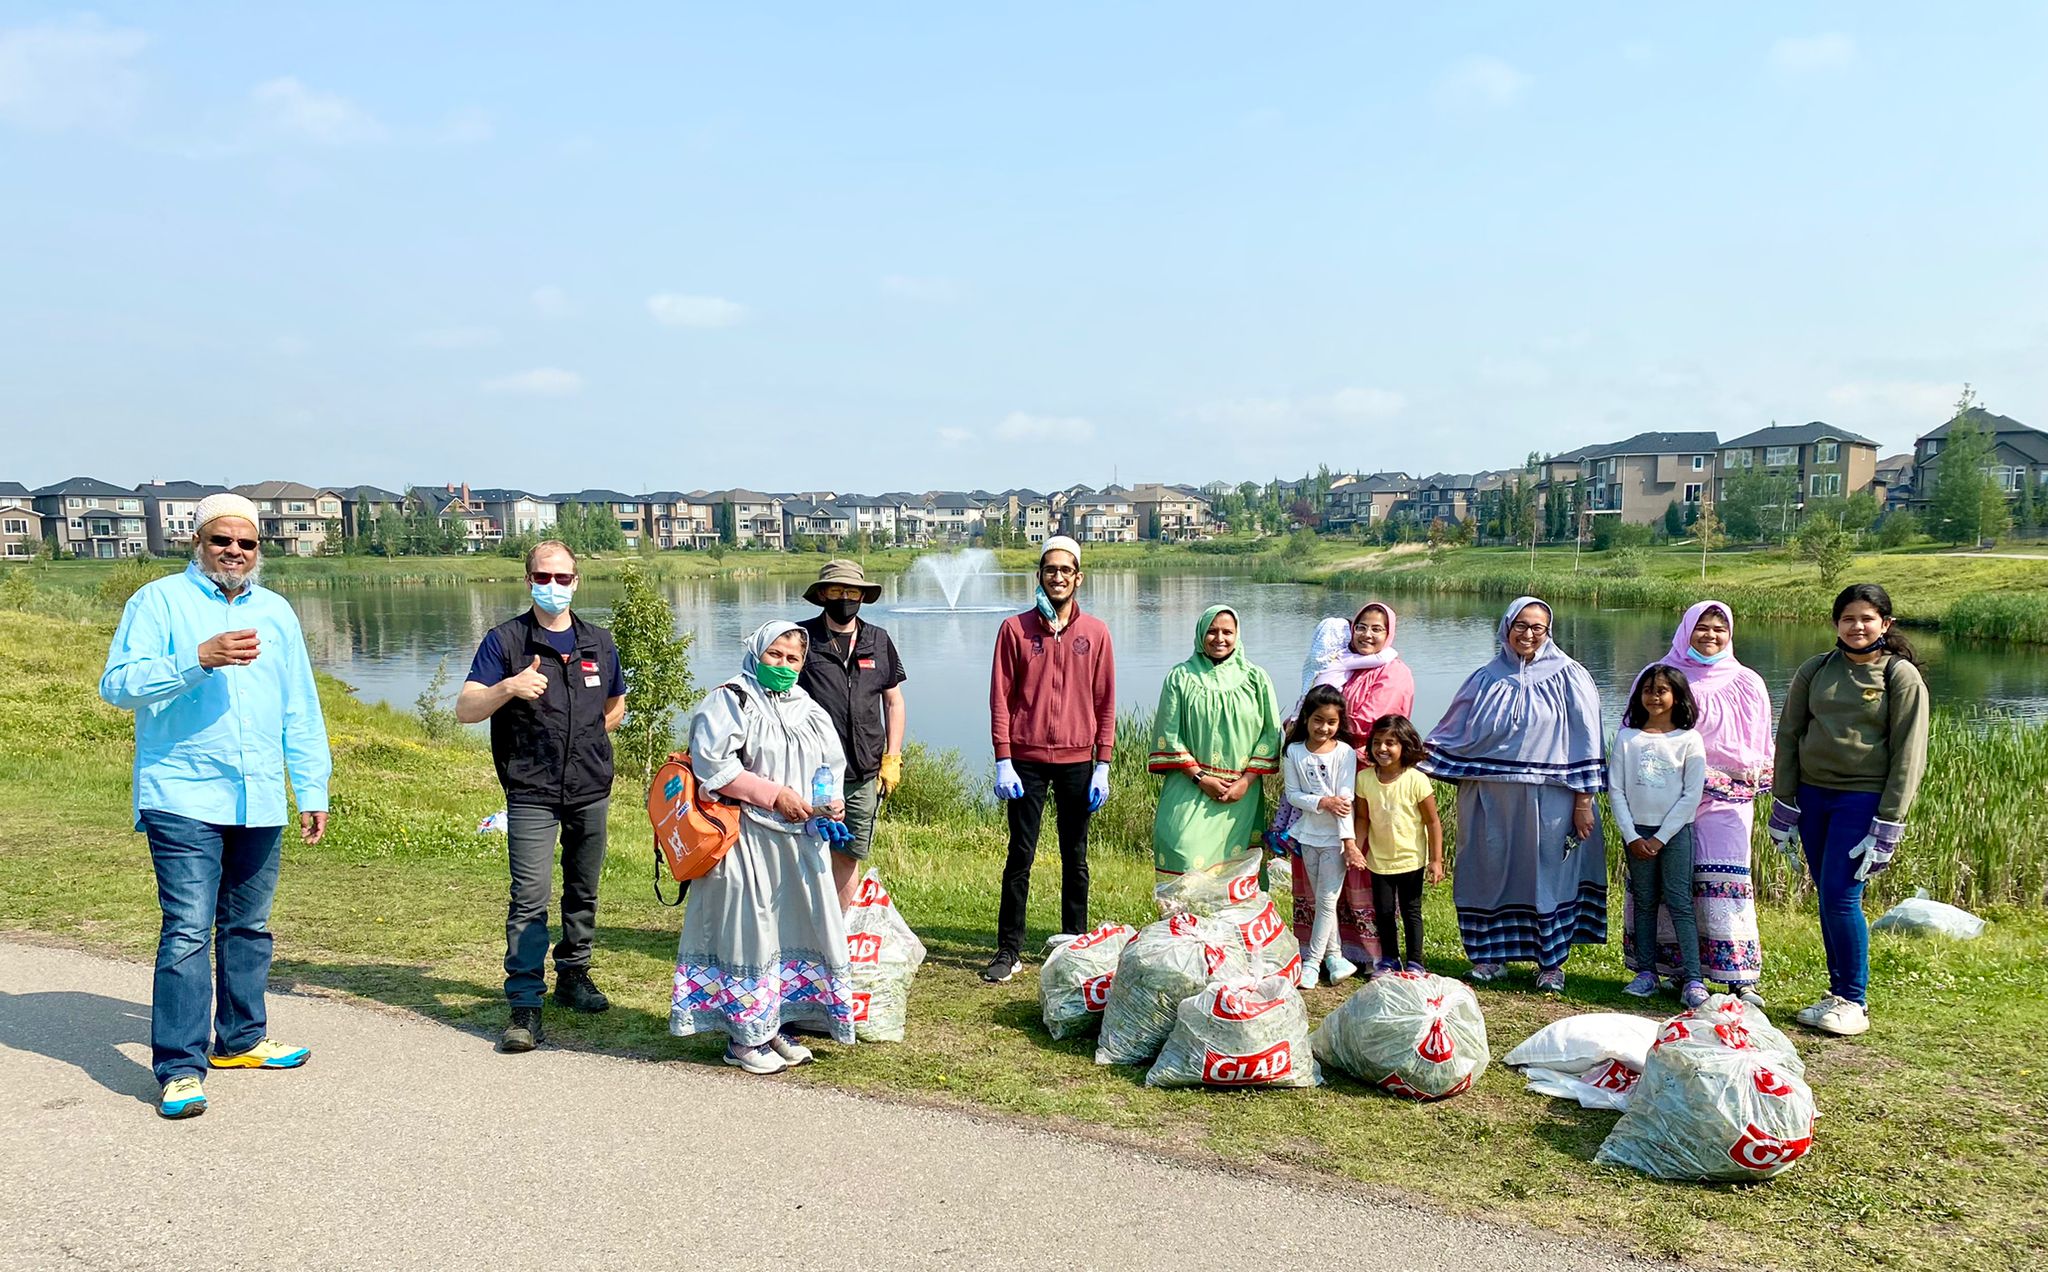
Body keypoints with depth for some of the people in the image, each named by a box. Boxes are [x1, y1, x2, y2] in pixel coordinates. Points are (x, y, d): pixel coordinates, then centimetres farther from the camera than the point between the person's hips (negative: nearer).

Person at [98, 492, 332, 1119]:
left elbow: (300, 711, 17)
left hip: (260, 803, 5)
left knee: (248, 927, 13)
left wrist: (313, 791, 13)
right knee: (187, 932, -9)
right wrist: (198, 659, -23)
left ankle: (241, 1039, 27)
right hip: (183, 800, -5)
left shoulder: (276, 613, 15)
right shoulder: (159, 601, 1)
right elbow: (118, 684, -10)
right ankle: (179, 1068, -3)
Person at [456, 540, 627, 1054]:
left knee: (583, 891, 14)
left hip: (591, 790, 4)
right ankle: (524, 1006, -6)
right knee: (529, 898, -9)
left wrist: (584, 741, 12)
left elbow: (616, 706, 25)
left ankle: (573, 976, 30)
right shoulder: (506, 640, -3)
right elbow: (465, 709, -11)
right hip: (532, 794, -4)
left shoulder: (598, 642, 10)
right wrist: (508, 688, -28)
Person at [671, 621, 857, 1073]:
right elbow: (711, 763, -16)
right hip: (747, 842, -7)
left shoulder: (809, 710, 16)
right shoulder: (730, 701, -5)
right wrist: (774, 794, -18)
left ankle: (778, 1026, 23)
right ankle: (744, 1038, 9)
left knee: (798, 930, 9)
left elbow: (833, 767, 22)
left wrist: (832, 802, -1)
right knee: (748, 931, -2)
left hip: (800, 841, 7)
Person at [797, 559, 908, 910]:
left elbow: (893, 701, 16)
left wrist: (892, 759, 9)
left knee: (849, 856, 10)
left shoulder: (878, 641, 10)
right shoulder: (802, 638, -1)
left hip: (864, 775, 4)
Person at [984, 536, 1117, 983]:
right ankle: (1008, 950, 9)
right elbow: (1001, 698, -1)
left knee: (1075, 857, 10)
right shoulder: (1015, 628, 1)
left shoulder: (1095, 632, 4)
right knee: (1020, 857, 1)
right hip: (1027, 760, -1)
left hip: (1077, 761, 1)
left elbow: (1105, 703, 4)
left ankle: (1075, 942, 22)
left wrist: (1103, 766, 0)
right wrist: (1003, 761, -7)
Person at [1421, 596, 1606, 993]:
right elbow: (1452, 734, 15)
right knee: (1490, 873, 7)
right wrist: (1418, 759, 4)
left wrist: (1583, 800, -5)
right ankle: (1492, 953, 20)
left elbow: (1585, 740, -1)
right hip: (1489, 801, 3)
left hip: (1547, 801, -3)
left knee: (1548, 874, 4)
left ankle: (1552, 962, 16)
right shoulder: (1485, 680, 8)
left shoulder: (1568, 678, 0)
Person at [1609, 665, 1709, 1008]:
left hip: (1675, 832, -2)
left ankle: (1693, 979, -4)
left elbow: (1692, 794, -5)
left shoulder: (1689, 740, -2)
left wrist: (1661, 838, -9)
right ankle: (1647, 972, 15)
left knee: (1679, 903, -5)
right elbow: (1615, 790, 2)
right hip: (1635, 832, 2)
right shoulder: (1627, 738, 3)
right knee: (1644, 902, 8)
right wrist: (1631, 836, -6)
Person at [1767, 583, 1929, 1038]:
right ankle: (1838, 993, 20)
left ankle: (1853, 1003, 5)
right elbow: (1789, 737, 9)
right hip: (1812, 796, 4)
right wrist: (1783, 807, 4)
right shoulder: (1815, 670, 7)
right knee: (1827, 898, 8)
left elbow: (1908, 755, -5)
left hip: (1863, 800, -4)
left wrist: (1887, 825, -10)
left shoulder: (1901, 676, -3)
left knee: (1842, 897, -9)